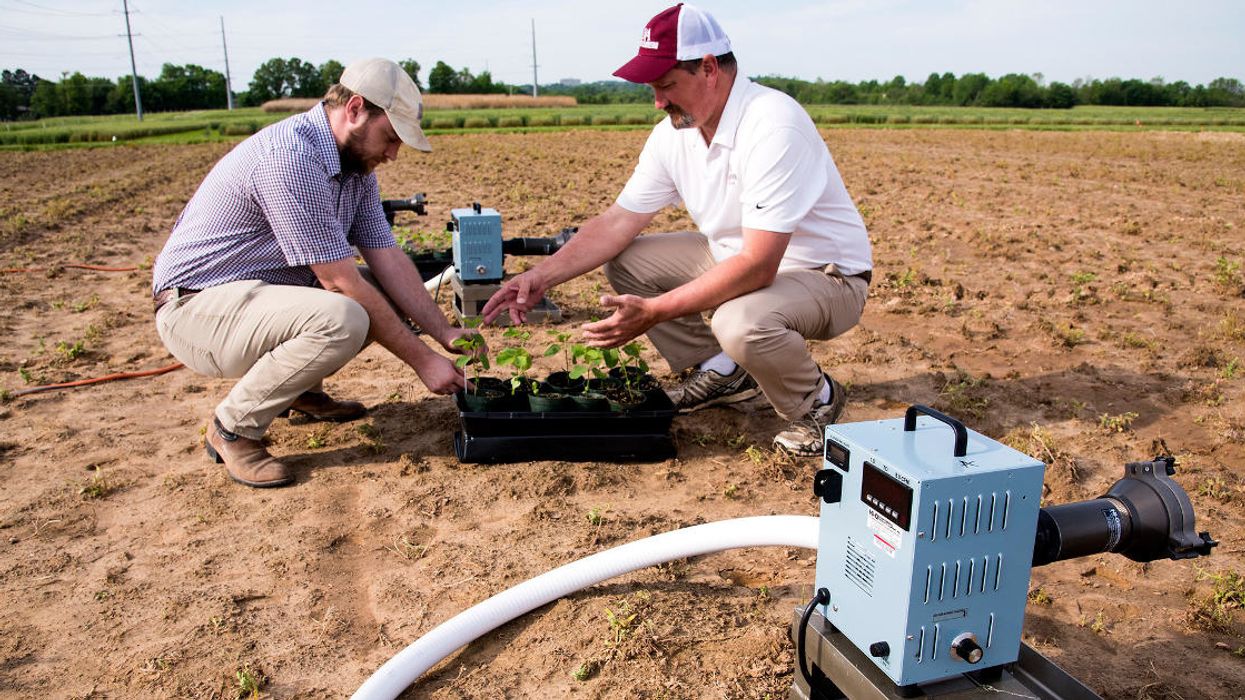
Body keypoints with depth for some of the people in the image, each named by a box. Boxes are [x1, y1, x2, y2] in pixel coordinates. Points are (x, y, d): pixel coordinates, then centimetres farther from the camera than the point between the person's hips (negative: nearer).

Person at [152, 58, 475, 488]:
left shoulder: (357, 163, 2)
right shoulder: (290, 157, -27)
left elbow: (388, 258, 1)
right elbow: (340, 281, -27)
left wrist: (444, 333, -8)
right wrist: (421, 360, -22)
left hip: (262, 291, 9)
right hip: (195, 304, -9)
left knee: (387, 294, 3)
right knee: (341, 317, -33)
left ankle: (300, 389, 16)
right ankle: (234, 428, -11)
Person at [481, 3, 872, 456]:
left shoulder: (772, 126, -29)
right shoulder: (673, 134, -4)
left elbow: (758, 266, -35)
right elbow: (619, 221, 0)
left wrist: (654, 311, -38)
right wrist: (542, 276, -12)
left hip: (827, 274, -7)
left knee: (740, 321, -39)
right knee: (624, 261, -1)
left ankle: (817, 400, -5)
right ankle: (721, 372, 10)